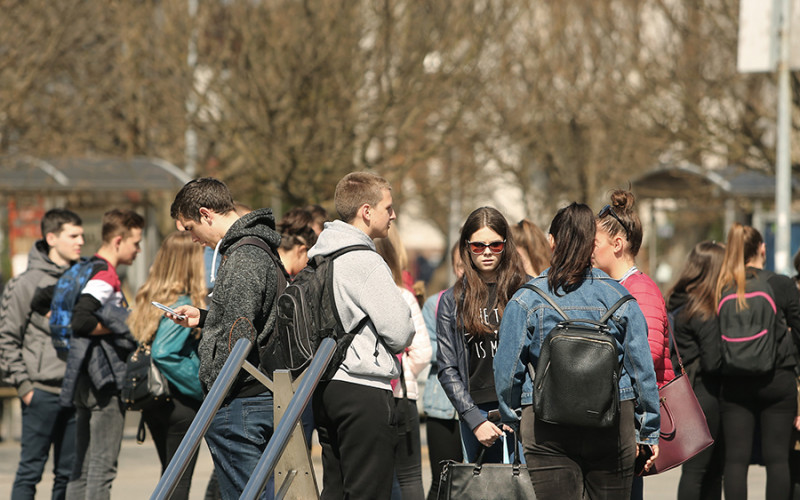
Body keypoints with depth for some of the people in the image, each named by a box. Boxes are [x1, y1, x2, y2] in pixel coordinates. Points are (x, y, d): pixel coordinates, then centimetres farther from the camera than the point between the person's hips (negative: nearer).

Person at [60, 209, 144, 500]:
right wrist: (118, 329, -14)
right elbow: (81, 321, -27)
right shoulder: (105, 275, -14)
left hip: (86, 382, 10)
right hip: (105, 379, -10)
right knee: (103, 465, -8)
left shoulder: (87, 269, 16)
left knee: (82, 466, 11)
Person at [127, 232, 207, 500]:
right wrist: (201, 387, -19)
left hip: (153, 403, 8)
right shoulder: (183, 304, -18)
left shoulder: (150, 298, 7)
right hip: (181, 405, -8)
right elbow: (163, 354, -26)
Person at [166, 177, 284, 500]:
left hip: (240, 401, -10)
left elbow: (238, 336, -22)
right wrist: (203, 317, 26)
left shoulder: (242, 258, -17)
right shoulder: (261, 249, 15)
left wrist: (215, 392, -14)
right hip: (266, 398, 10)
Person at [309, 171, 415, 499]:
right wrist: (406, 335, 6)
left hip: (326, 386, 9)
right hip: (364, 390, -9)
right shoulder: (365, 262, -15)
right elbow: (399, 333, -15)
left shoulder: (320, 257, 12)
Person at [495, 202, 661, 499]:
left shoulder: (526, 300, -4)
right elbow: (641, 366, 3)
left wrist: (511, 421, 13)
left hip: (548, 430, -1)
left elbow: (507, 370, -2)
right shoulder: (618, 296, 0)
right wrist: (648, 432, 11)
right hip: (613, 424, 1)